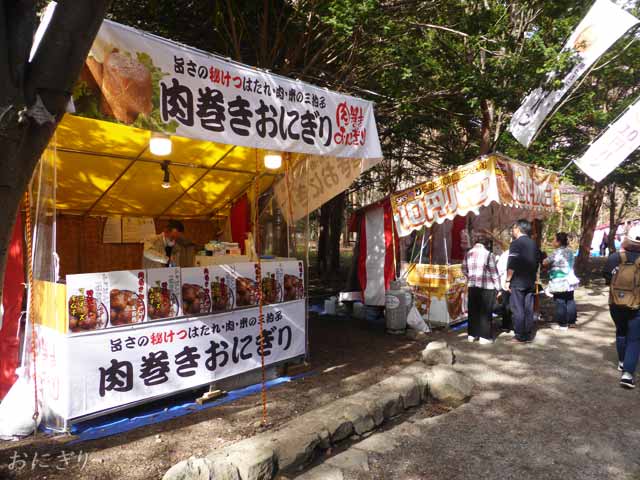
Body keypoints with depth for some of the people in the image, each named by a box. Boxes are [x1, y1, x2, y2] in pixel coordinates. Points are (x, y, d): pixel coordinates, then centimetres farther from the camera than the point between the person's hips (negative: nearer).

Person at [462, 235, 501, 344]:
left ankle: (472, 334, 20)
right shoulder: (488, 254, -11)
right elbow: (494, 273, -9)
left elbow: (464, 270, 10)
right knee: (485, 312, 4)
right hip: (486, 287, -5)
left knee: (473, 311, 13)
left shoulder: (468, 254, 4)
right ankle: (484, 336, 7)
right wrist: (497, 286, -1)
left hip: (472, 286, 5)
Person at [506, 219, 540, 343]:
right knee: (529, 308, 10)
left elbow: (511, 265, -16)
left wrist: (508, 280, -9)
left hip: (517, 282, -7)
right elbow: (537, 262, 15)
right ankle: (528, 334, 16)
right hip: (530, 282, 7)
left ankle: (520, 335, 3)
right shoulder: (534, 244, 10)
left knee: (517, 309, 0)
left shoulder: (515, 243, -11)